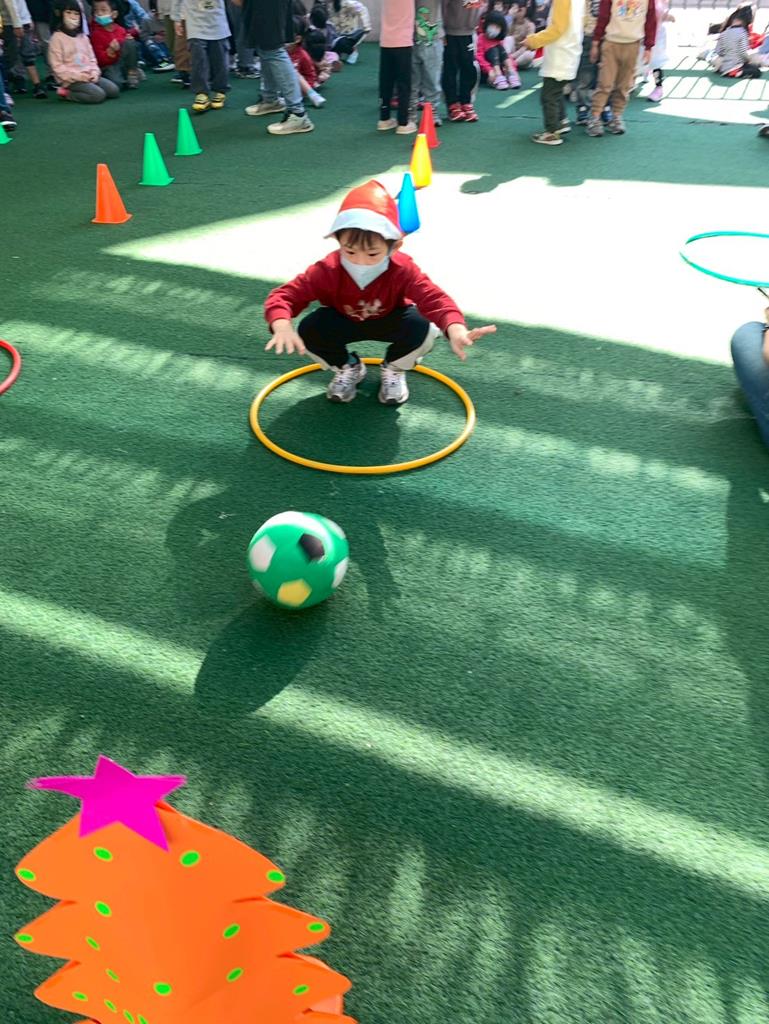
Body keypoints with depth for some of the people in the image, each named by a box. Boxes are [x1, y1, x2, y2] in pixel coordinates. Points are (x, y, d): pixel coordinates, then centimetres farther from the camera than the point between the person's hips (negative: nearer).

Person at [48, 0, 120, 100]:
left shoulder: (83, 36, 15)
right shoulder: (57, 37, -5)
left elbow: (91, 58, 18)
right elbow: (57, 65, -10)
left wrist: (94, 72, -4)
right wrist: (77, 76, -19)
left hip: (88, 76, 7)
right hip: (71, 79, -7)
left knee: (114, 91, -8)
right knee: (99, 95, -27)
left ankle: (81, 91, 4)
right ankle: (68, 93, -8)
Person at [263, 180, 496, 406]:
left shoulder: (403, 270, -34)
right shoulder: (327, 270, -33)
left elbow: (434, 298, -46)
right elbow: (283, 296, -33)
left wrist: (456, 330, -69)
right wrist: (282, 327, -58)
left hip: (388, 322, -1)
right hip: (343, 322, 1)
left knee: (421, 328, -32)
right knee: (309, 330, -29)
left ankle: (394, 369, 5)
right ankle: (347, 367, 6)